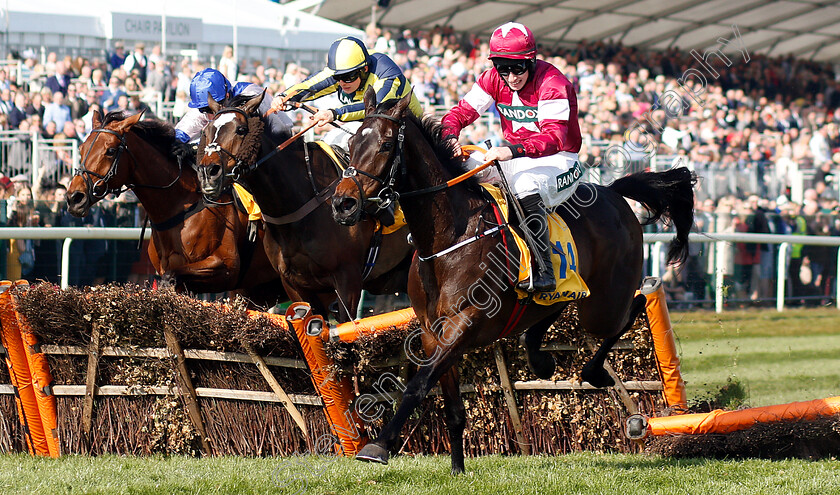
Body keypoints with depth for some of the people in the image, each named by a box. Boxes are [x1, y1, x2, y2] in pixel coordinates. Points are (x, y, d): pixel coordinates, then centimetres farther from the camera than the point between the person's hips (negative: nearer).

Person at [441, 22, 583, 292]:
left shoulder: (553, 84, -22)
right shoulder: (494, 80, -2)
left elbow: (554, 137, -34)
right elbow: (461, 112, -4)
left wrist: (513, 151, -50)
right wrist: (450, 137, -28)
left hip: (557, 158, -7)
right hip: (514, 157, 7)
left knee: (526, 186, -37)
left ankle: (543, 270, -33)